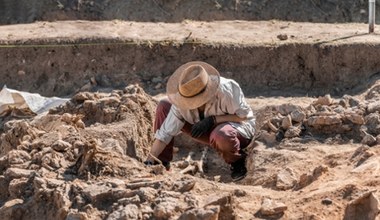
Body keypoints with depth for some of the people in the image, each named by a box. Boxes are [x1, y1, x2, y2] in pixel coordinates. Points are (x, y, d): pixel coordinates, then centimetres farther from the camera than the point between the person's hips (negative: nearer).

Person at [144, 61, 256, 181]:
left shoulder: (226, 90, -33)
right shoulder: (182, 102, -19)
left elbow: (244, 116, -23)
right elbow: (166, 132, -15)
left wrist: (213, 120, -31)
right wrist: (150, 160, -20)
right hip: (210, 131, 5)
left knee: (221, 135, -44)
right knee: (164, 106, -10)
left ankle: (237, 162, -8)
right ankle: (162, 162, 0)